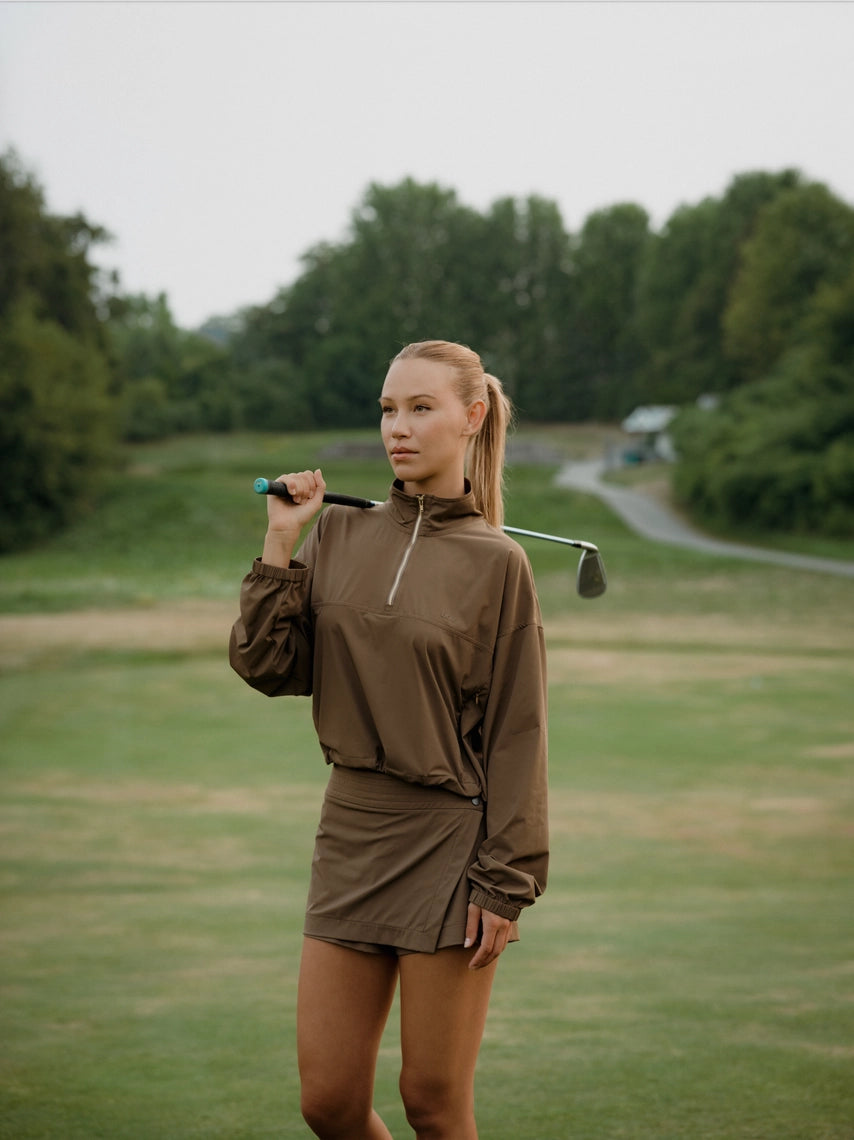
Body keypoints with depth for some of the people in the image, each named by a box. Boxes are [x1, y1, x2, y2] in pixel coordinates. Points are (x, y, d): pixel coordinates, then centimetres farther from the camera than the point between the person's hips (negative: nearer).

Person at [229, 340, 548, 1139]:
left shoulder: (495, 563, -5)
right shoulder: (338, 538, 6)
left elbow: (514, 735, -6)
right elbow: (265, 667, 0)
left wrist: (504, 885, -9)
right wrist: (280, 544, -6)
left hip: (447, 846, -4)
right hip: (350, 836, 4)